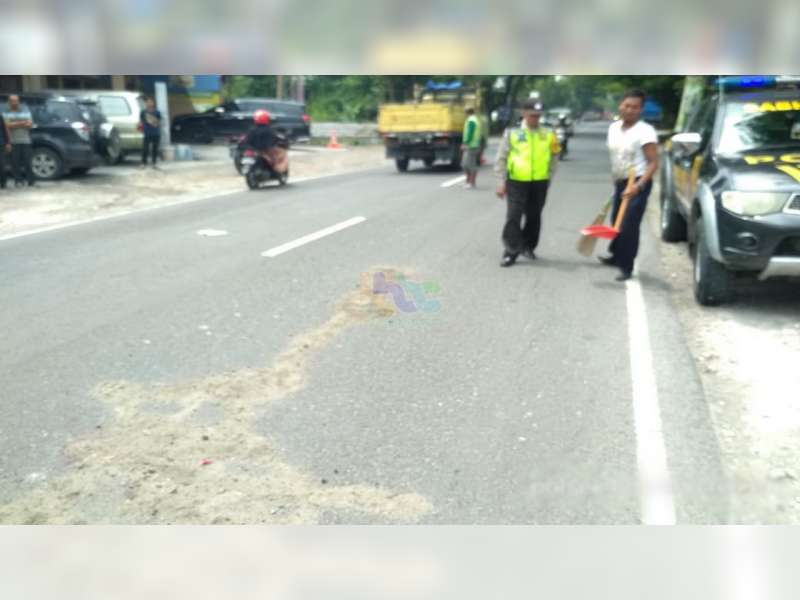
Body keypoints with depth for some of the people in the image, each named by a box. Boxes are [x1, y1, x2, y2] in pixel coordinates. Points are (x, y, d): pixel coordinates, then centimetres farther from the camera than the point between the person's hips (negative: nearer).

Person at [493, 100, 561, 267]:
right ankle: (511, 251, -2)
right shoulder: (512, 133, 2)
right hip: (517, 182, -2)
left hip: (540, 182, 3)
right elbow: (501, 159, 2)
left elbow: (553, 158, 15)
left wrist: (549, 176, 4)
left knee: (534, 217, 12)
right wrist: (501, 181, -3)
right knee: (513, 217, -8)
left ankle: (528, 246, 29)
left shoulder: (548, 134, 8)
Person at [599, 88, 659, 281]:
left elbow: (653, 163, -18)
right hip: (620, 182, 7)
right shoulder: (613, 127, 6)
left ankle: (626, 267, 0)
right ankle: (616, 256, 37)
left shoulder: (645, 131, -16)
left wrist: (638, 186, -29)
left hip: (637, 184, -7)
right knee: (616, 222, 17)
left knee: (629, 226, -9)